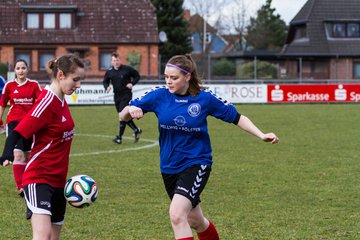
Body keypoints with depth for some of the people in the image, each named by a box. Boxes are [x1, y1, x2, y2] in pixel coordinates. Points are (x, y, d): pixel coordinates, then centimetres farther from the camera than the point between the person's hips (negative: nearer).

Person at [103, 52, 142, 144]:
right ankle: (136, 130, 30)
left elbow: (137, 76, 5)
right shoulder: (109, 72, 3)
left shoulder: (127, 69, -7)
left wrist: (132, 83, -11)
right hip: (117, 96, 5)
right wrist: (107, 87, -6)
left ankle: (119, 137, -8)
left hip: (126, 95, -5)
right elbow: (105, 81, 16)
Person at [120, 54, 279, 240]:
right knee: (195, 221, 16)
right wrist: (131, 110, -27)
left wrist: (262, 135, -9)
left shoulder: (205, 98, -10)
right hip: (169, 167, 4)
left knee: (177, 215, -25)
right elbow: (123, 116, -4)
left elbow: (237, 118, 0)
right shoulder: (159, 95, -6)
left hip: (197, 164, -4)